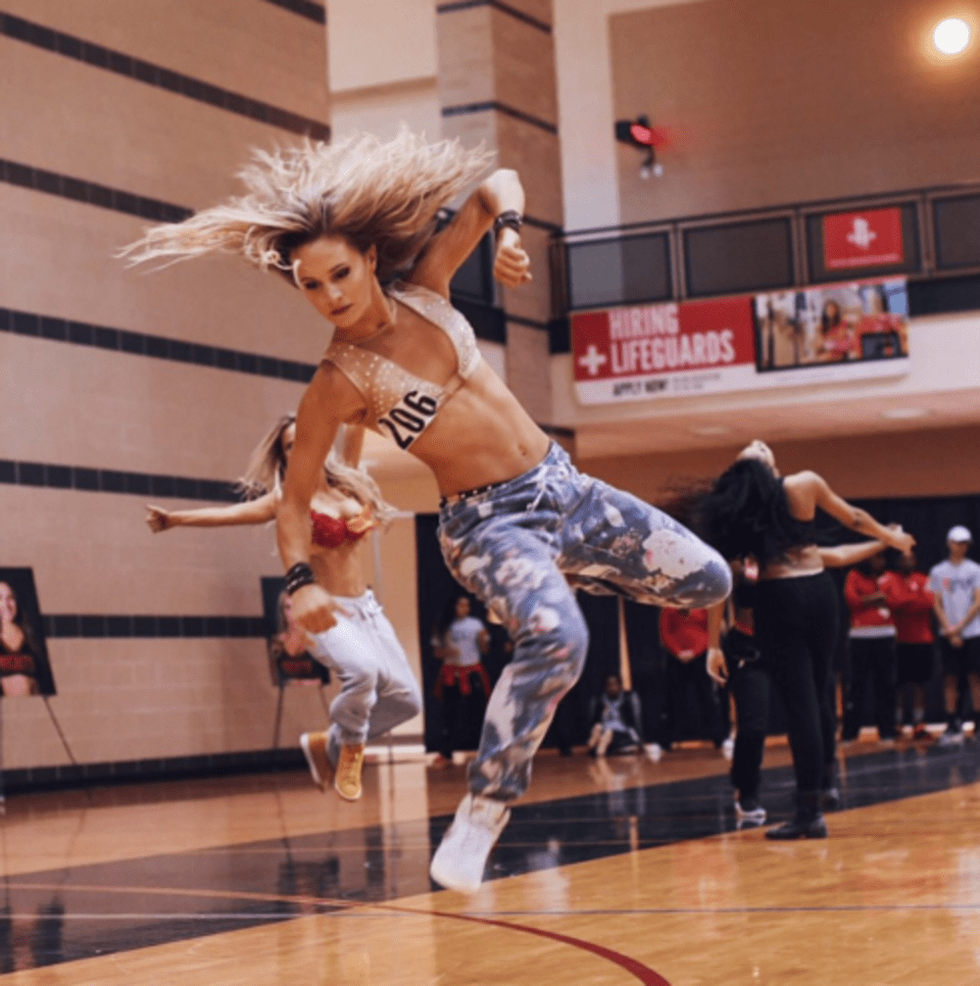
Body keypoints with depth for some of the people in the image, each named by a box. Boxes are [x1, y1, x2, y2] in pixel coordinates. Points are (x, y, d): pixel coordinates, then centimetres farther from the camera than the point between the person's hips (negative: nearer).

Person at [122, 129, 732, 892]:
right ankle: (480, 816, -26)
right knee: (556, 639, -36)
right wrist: (302, 580, -26)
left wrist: (508, 231, -19)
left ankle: (575, 573, 34)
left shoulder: (424, 290, -3)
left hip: (562, 485, 6)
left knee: (708, 583, 11)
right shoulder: (338, 385, -15)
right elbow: (294, 498, -9)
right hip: (488, 522, -6)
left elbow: (497, 187, 3)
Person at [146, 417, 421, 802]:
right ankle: (350, 748, -7)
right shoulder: (288, 500, -5)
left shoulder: (345, 480, 8)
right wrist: (175, 518, -21)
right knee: (362, 670, -35)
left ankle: (328, 745, 19)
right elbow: (231, 514, -14)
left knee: (405, 699, 0)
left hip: (365, 607, 6)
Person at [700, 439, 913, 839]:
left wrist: (714, 644, 1)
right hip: (819, 593, 1)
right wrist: (893, 537, 36)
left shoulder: (732, 509, 0)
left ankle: (810, 811, -4)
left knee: (799, 702, -2)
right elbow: (853, 518, 17)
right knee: (819, 693, 20)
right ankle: (825, 775, 30)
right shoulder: (806, 484, 1)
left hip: (777, 601, -1)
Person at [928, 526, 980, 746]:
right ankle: (953, 726, 2)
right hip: (948, 635, 1)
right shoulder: (938, 571, 7)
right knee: (951, 679, -1)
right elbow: (937, 604, 5)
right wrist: (950, 631, -5)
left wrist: (960, 627, -8)